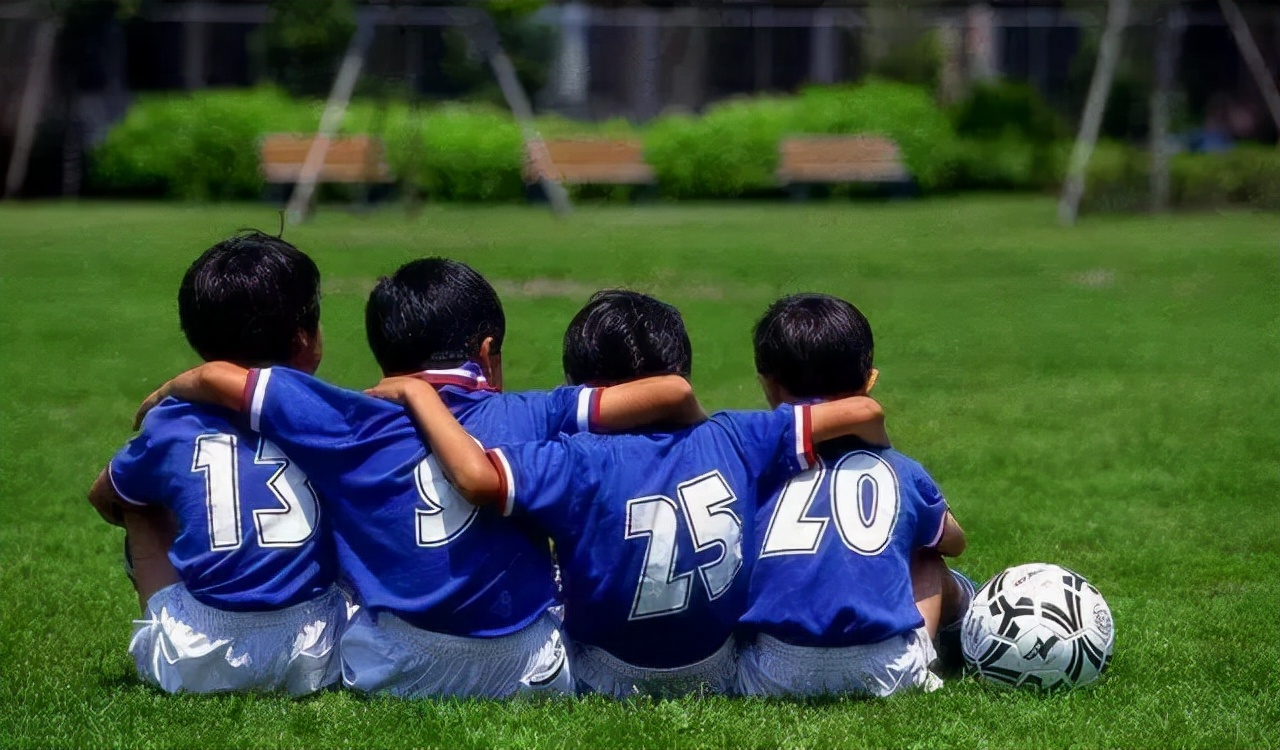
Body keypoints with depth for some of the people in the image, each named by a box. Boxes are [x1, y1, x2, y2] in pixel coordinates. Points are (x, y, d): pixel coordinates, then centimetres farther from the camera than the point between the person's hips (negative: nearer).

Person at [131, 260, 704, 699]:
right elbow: (672, 393, -4)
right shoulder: (531, 418, -1)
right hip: (524, 675, -1)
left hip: (388, 675, 2)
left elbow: (217, 378, 3)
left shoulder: (353, 424, 0)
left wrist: (168, 393, 25)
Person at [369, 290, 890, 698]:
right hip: (721, 679, 2)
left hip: (609, 688, -2)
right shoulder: (734, 442, -13)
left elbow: (475, 475, -40)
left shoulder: (580, 464, -25)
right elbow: (861, 412, -10)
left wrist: (417, 393, -24)